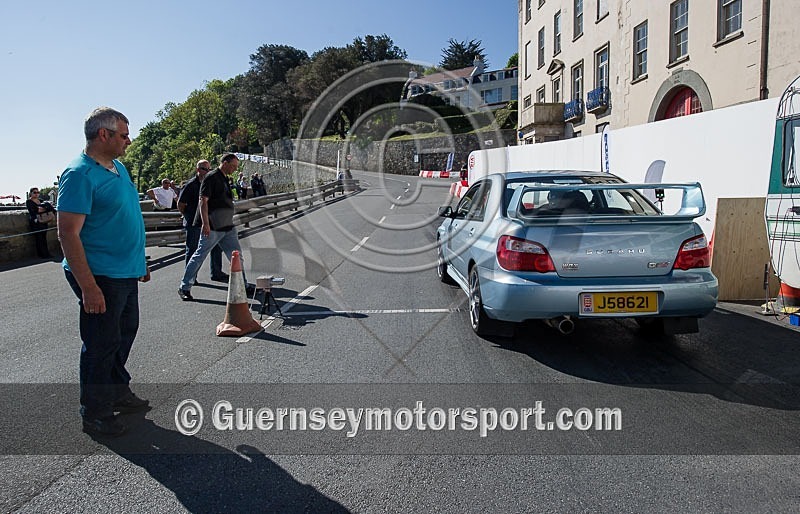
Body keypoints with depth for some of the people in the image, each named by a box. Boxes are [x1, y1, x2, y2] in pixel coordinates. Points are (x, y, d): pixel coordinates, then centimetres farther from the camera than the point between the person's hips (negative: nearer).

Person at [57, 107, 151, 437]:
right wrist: (88, 286, -25)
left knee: (125, 333, 19)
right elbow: (68, 233, -21)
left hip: (126, 273, 9)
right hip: (100, 277, -9)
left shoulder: (118, 168, 11)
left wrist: (140, 261, 21)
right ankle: (95, 413, 18)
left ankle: (118, 393, 37)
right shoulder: (80, 174, -17)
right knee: (101, 344, 2)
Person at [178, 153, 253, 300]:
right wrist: (205, 223, -25)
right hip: (212, 227, -9)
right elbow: (203, 201, -17)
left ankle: (243, 285, 18)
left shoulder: (225, 179, 17)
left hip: (227, 226, 9)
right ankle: (184, 288, 8)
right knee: (200, 255, -2)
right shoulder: (211, 178, -11)